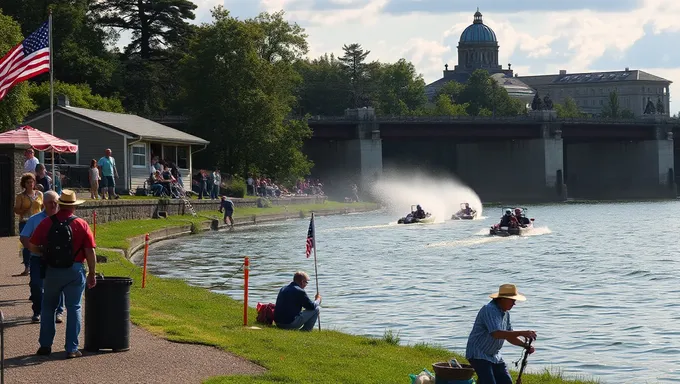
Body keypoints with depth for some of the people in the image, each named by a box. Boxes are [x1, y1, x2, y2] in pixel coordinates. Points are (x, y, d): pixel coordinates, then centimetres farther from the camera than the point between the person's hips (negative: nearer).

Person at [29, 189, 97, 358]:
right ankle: (72, 348, 3)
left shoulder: (46, 223, -3)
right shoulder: (81, 224, -5)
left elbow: (33, 246, -2)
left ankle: (45, 345, 18)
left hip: (52, 271, 1)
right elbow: (90, 252, -7)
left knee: (48, 307, 17)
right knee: (74, 308, 6)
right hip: (75, 271, -1)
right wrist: (92, 274, 2)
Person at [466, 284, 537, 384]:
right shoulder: (489, 310, -22)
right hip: (478, 354, -9)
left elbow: (509, 336, 14)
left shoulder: (506, 313, 8)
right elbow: (496, 334, -35)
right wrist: (522, 333, -36)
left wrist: (525, 345, -3)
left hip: (494, 355, 9)